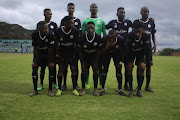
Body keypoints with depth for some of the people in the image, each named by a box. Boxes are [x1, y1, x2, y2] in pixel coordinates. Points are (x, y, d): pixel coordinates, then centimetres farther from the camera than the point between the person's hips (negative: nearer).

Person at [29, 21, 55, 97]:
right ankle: (35, 90, 8)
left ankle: (50, 89, 2)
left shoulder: (50, 35, -29)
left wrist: (50, 61, -16)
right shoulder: (35, 35, -24)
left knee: (51, 68, -11)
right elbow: (35, 48, -16)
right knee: (34, 68, -4)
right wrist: (35, 61, -13)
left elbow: (50, 49, -21)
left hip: (48, 53, -1)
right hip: (38, 53, 2)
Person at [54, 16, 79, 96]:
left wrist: (75, 55, -5)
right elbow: (56, 44, -4)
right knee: (61, 69, -2)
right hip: (62, 53, 0)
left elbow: (77, 44, -4)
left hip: (72, 52, 1)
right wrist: (58, 54, -5)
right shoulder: (58, 31, -17)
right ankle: (59, 89, 8)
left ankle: (74, 89, 6)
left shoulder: (75, 31, -16)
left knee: (74, 69, -4)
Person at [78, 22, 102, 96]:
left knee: (95, 70, -8)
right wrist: (82, 63, -12)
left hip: (94, 56, 0)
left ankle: (95, 89, 1)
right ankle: (83, 89, 3)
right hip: (85, 56, 0)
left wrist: (96, 62, -12)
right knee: (84, 70, -7)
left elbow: (99, 51, -12)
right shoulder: (82, 38, -24)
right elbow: (80, 51, -12)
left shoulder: (98, 37, -23)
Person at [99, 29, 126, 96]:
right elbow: (102, 52, -21)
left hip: (117, 53, 1)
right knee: (105, 69, -9)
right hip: (107, 53, -1)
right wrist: (107, 46, -41)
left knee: (118, 69, -6)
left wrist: (121, 62, -9)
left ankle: (120, 89, 5)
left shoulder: (121, 39, -30)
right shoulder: (104, 39, -33)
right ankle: (102, 88, 1)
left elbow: (123, 51, -11)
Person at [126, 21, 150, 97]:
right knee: (129, 68, -13)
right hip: (131, 52, -1)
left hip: (141, 53, 1)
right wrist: (130, 62, -23)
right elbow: (129, 50, -24)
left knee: (141, 68, -10)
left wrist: (141, 62, -20)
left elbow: (144, 50, -21)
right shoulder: (129, 36, -32)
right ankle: (131, 90, -7)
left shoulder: (146, 37, -30)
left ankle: (139, 90, 1)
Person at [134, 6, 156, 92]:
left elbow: (153, 35, 14)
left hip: (148, 46, 2)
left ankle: (147, 86, 12)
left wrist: (155, 44, 2)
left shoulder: (151, 22, 10)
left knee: (148, 66, 1)